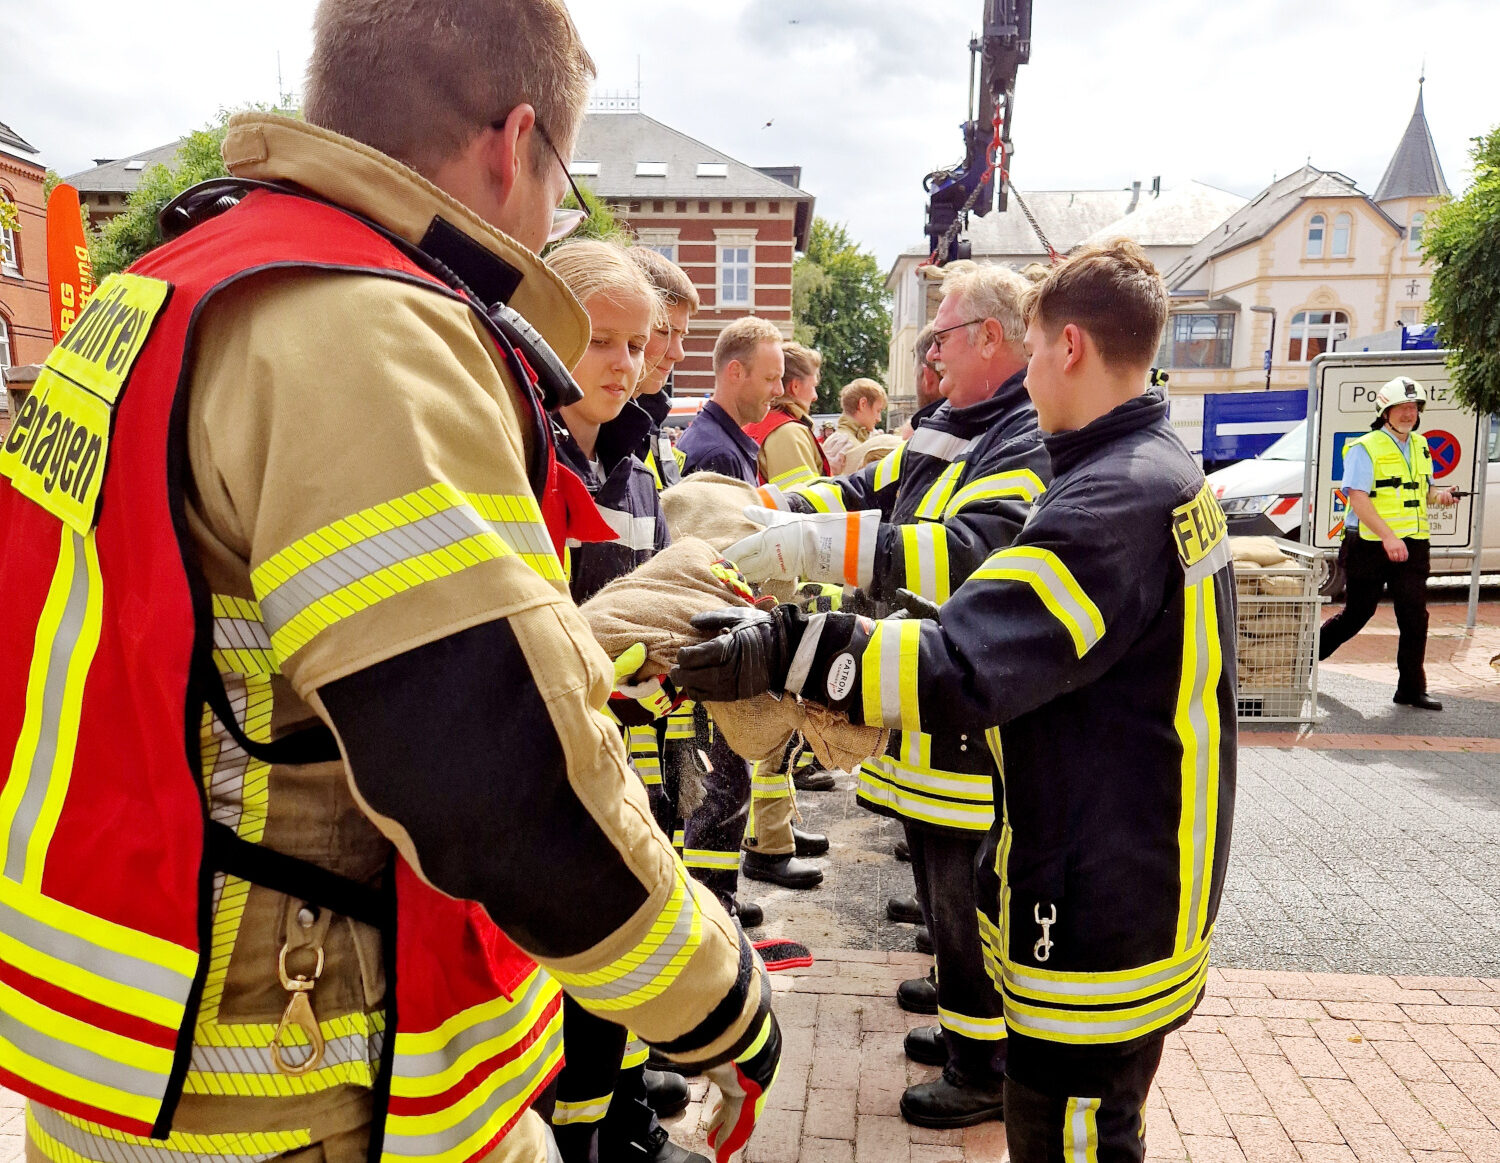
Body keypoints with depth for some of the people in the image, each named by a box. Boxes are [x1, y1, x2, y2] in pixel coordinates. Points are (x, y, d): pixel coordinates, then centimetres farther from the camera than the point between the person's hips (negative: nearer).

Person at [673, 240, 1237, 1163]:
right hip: (1146, 884, 10)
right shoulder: (1170, 475, 9)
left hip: (1100, 912, -10)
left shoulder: (1116, 499, -25)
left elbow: (961, 670, -33)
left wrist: (788, 647, -34)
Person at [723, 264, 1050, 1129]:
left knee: (967, 892, 4)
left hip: (977, 723, -9)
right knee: (939, 868, 23)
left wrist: (823, 544, -42)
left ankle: (988, 1070, 23)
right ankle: (963, 1005, 44)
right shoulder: (949, 431, 13)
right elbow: (868, 494, 15)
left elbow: (978, 556, -35)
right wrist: (769, 508, -2)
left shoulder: (1031, 444, -19)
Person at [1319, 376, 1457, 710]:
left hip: (1412, 546, 6)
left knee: (1415, 618, 1)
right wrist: (1388, 537, -27)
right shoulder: (1365, 448, -9)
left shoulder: (1420, 447, 14)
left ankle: (1411, 689, 10)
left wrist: (1439, 494, 1)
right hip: (1369, 546, -6)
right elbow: (1357, 498, -18)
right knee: (1356, 614, 4)